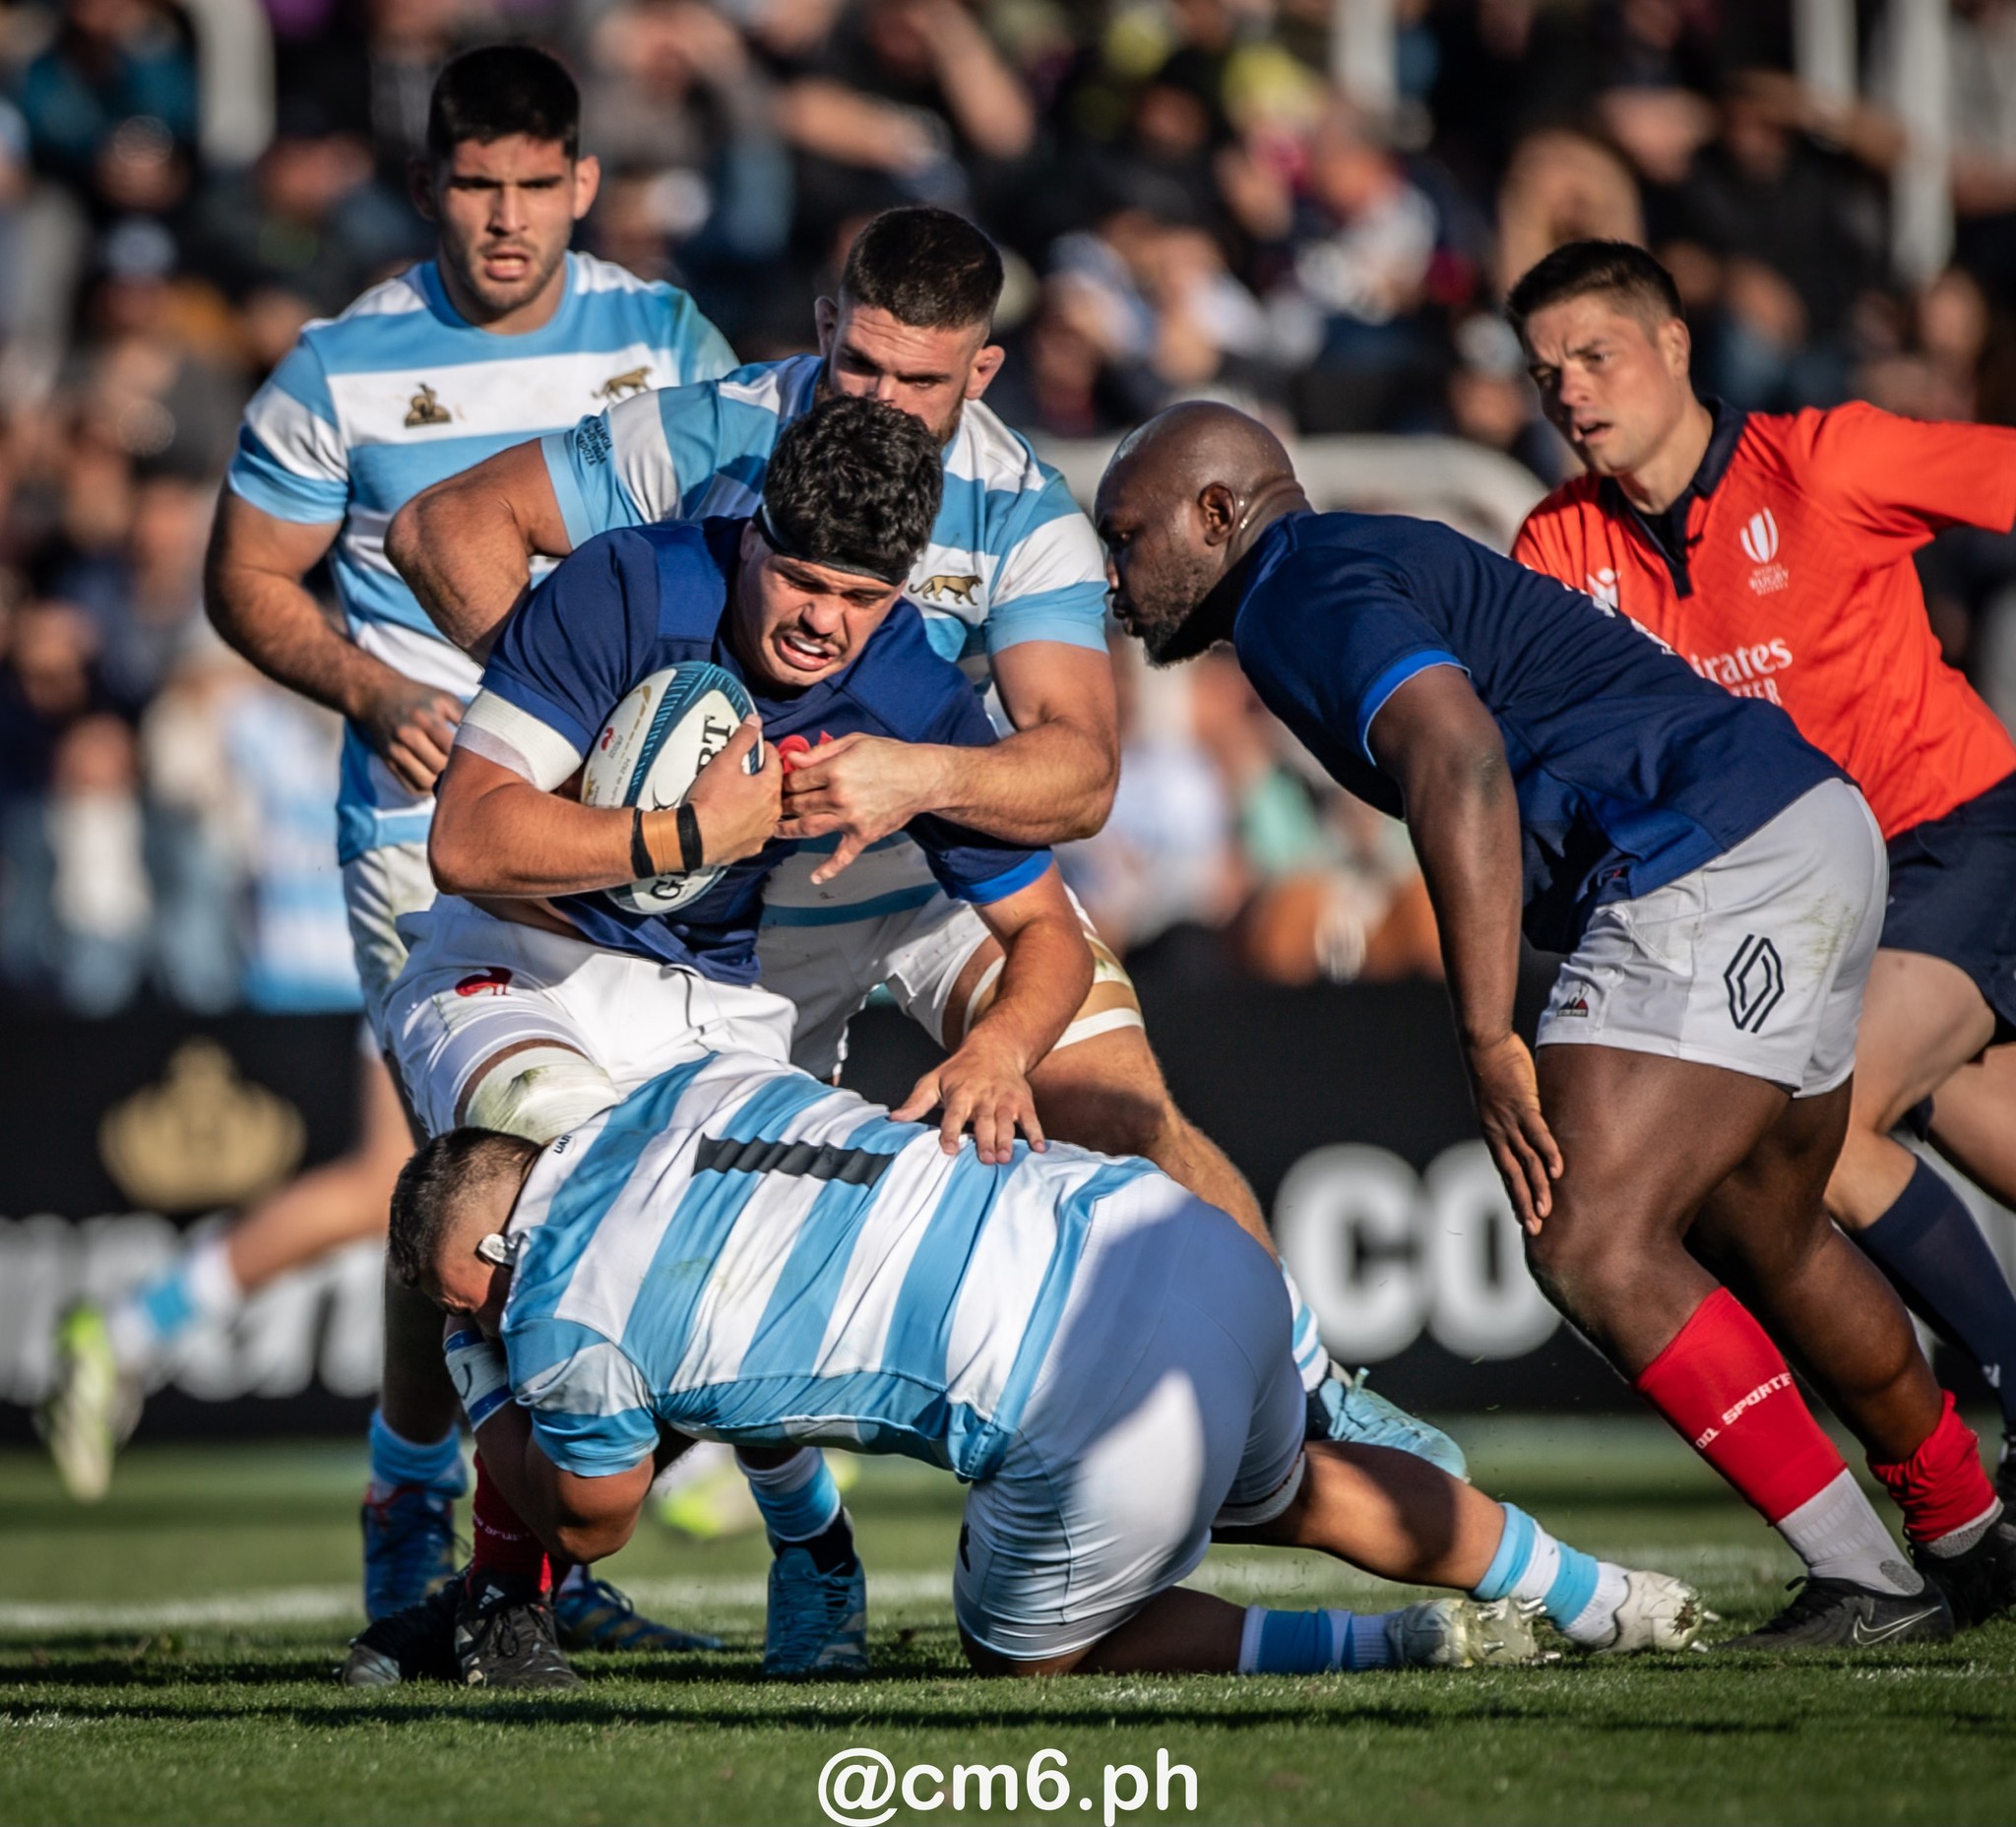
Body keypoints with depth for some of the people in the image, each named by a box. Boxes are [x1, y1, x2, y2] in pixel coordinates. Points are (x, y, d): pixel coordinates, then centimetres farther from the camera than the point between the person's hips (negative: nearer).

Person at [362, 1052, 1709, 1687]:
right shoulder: (699, 1083, 17)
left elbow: (589, 1524, 21)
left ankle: (1413, 1650, 9)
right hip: (1174, 1228, 8)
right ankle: (1610, 1601, 42)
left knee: (1030, 1655, 21)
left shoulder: (566, 1331, -1)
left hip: (1097, 1406, -8)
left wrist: (482, 1391, 36)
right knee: (1277, 1491, 38)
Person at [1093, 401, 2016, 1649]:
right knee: (1764, 1242, 24)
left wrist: (1489, 1043, -26)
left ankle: (1868, 1583, -13)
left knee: (1592, 1245, -14)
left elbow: (1463, 763, -24)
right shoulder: (1375, 562, 24)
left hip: (1722, 871, -11)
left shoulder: (1299, 595, -8)